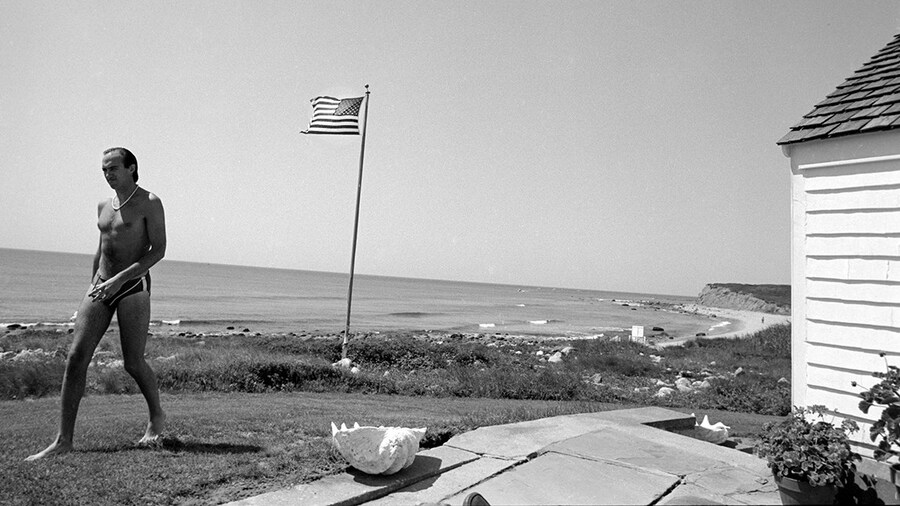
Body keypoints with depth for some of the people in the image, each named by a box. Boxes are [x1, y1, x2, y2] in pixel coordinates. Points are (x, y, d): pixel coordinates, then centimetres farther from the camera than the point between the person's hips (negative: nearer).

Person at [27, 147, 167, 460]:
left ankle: (157, 417, 22)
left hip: (133, 286, -6)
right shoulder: (103, 206, 16)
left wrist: (119, 279, -19)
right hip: (101, 286, 6)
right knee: (76, 357, -5)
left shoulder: (149, 203, -4)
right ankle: (63, 440, -1)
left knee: (133, 363, -3)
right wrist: (93, 289, 23)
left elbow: (159, 251, -12)